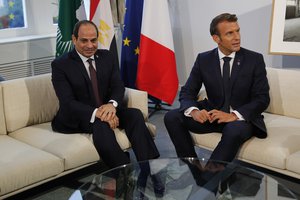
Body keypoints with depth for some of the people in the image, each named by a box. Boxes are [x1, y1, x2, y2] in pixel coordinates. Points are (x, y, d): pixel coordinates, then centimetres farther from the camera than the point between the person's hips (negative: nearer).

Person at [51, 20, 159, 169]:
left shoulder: (107, 57, 7)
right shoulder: (60, 65, -8)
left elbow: (118, 86, 0)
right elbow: (68, 102, -17)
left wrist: (112, 104, -24)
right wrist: (96, 113, -34)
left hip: (106, 109, 5)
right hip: (76, 118, -4)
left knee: (135, 114, -22)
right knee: (101, 125, -35)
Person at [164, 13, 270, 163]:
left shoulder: (255, 59, -6)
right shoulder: (203, 59, 0)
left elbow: (262, 98, -9)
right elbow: (187, 92, 0)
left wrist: (234, 115, -26)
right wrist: (194, 111, -24)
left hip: (243, 118, -3)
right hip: (213, 114, 3)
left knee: (234, 130, -38)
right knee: (172, 117, -17)